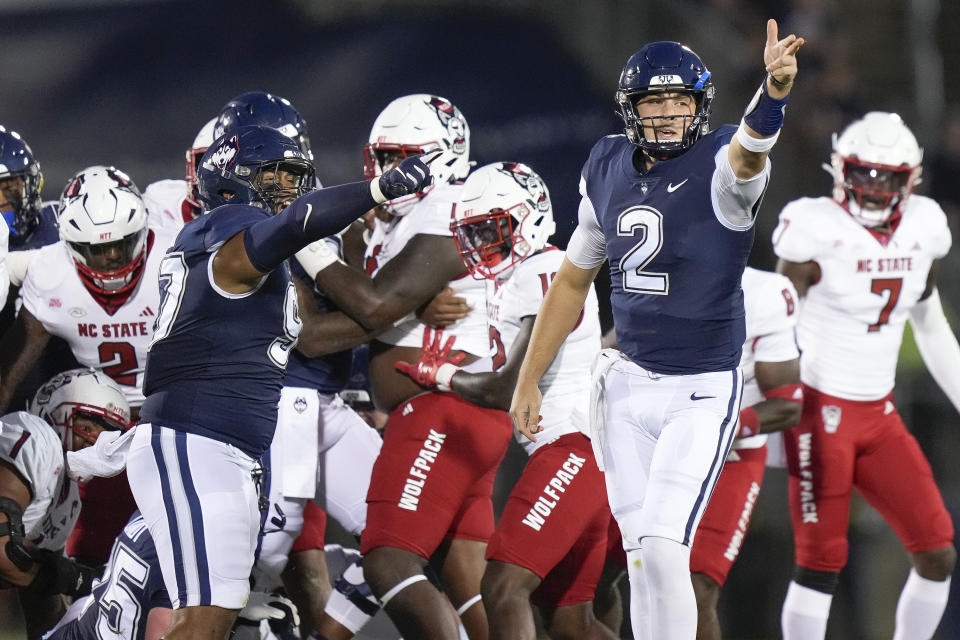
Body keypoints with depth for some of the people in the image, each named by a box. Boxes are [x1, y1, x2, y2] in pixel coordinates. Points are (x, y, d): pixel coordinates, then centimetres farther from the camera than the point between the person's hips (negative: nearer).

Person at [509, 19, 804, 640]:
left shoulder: (722, 167, -12)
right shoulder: (608, 169, 5)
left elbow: (746, 151, -38)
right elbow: (573, 282, 16)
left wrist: (774, 93, -60)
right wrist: (528, 380, 17)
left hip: (702, 393, -5)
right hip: (628, 386, 5)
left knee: (662, 547, -15)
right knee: (641, 552, 5)